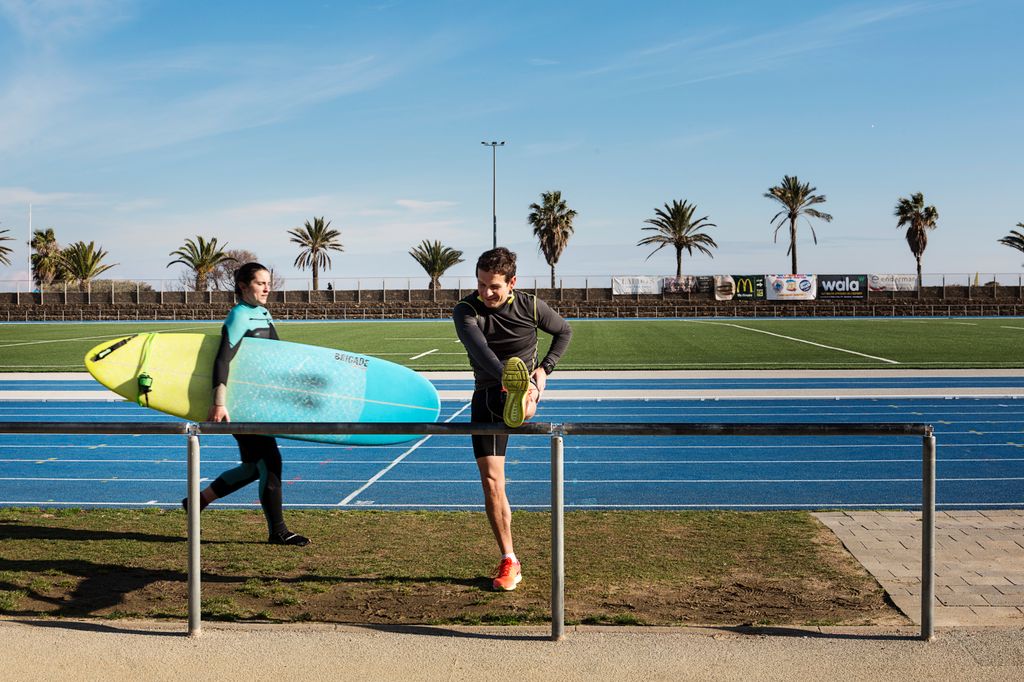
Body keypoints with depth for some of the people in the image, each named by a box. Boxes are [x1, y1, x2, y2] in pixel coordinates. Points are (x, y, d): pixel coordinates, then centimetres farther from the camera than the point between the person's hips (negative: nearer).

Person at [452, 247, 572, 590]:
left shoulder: (530, 306, -6)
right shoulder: (466, 311, -11)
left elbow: (564, 331, 13)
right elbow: (480, 350, -31)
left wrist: (544, 370, -1)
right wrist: (504, 378, -50)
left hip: (523, 389, 0)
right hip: (487, 394, 0)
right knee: (491, 481, -2)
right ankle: (509, 561, 10)